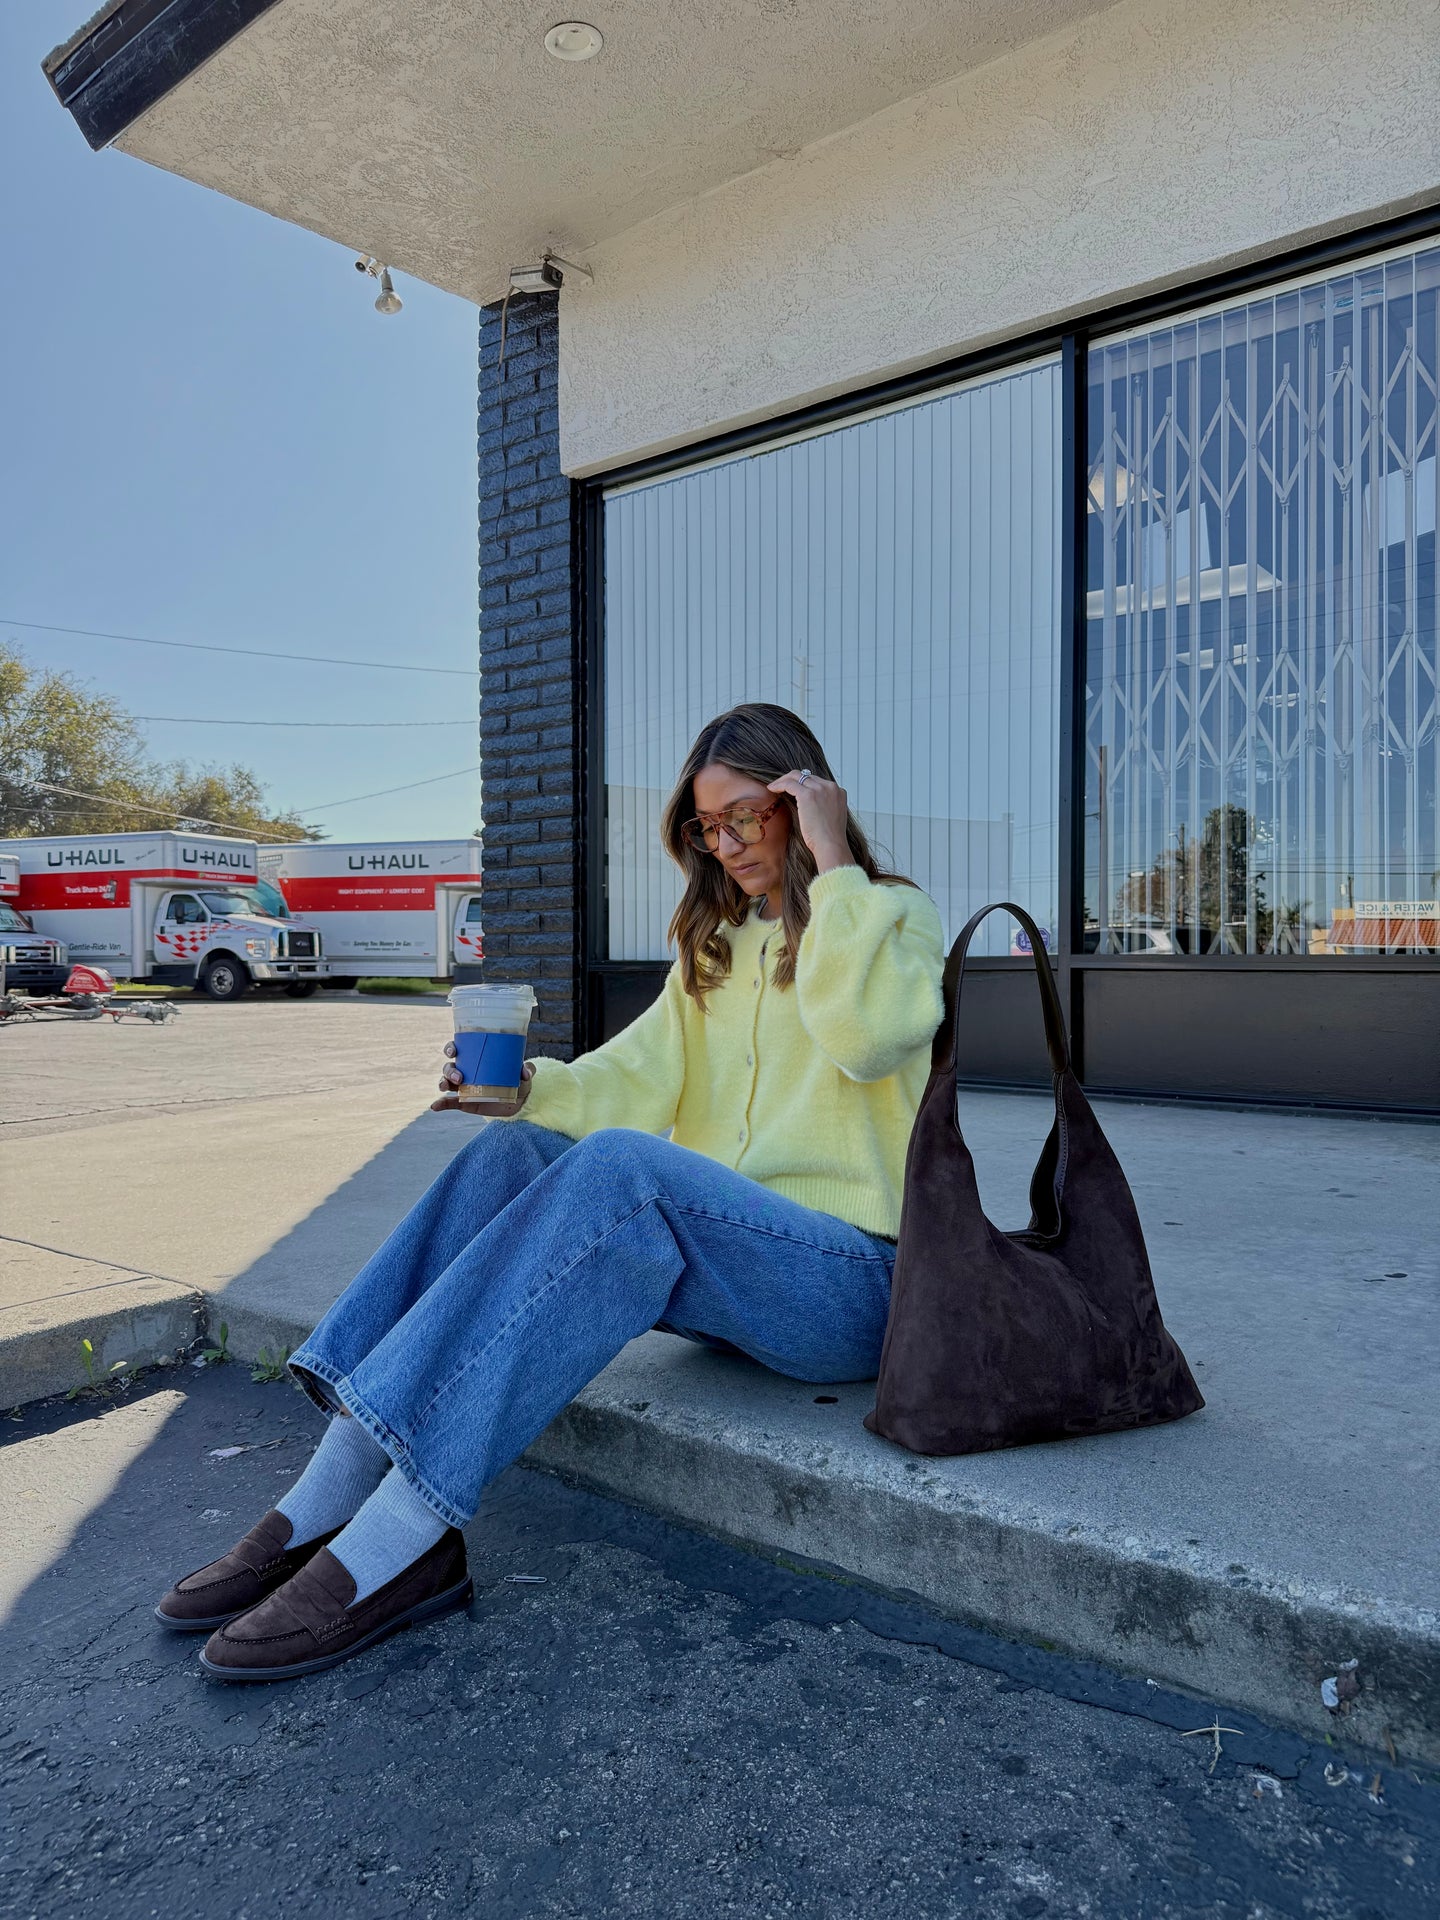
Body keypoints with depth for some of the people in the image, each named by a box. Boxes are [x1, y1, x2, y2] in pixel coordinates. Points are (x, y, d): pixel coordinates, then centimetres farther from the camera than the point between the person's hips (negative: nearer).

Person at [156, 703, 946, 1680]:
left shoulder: (895, 915, 2)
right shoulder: (713, 945, 20)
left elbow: (869, 1034, -21)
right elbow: (640, 1076, 7)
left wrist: (833, 864, -17)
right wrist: (528, 1086, -11)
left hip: (854, 1281, -6)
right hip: (722, 1260, 6)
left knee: (621, 1164, -32)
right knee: (512, 1149, -16)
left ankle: (401, 1533, -31)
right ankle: (329, 1497, -22)